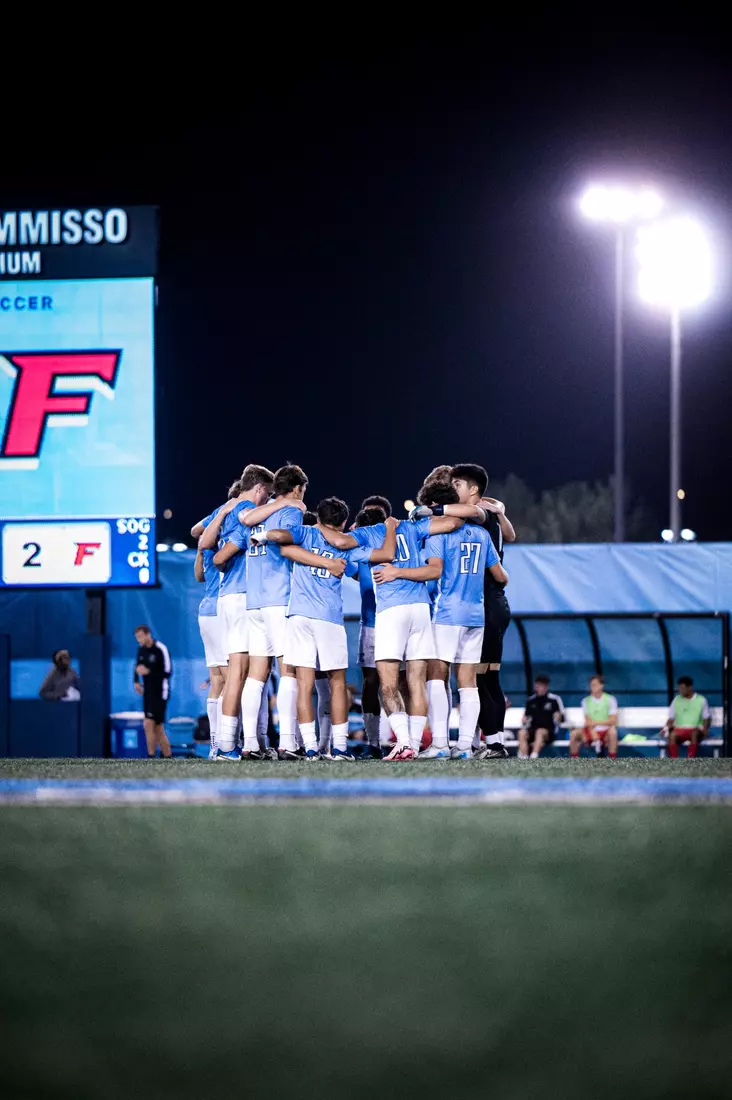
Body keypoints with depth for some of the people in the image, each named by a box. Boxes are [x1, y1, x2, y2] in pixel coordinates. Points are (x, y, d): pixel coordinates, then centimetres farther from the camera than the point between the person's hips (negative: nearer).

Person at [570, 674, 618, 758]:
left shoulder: (610, 699, -1)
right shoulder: (586, 701, 6)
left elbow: (613, 721, -8)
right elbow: (588, 722, -2)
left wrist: (596, 723, -16)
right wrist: (593, 733, -21)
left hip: (605, 732, -2)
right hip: (591, 731, 2)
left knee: (612, 732, -38)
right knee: (574, 734, -25)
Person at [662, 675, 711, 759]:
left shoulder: (701, 700, 5)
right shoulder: (677, 700, 11)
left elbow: (707, 718, 6)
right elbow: (671, 719, 11)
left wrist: (705, 728, -15)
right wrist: (666, 728, -9)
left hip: (695, 729, -1)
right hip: (680, 729, 1)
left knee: (695, 734, -38)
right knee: (672, 735, -34)